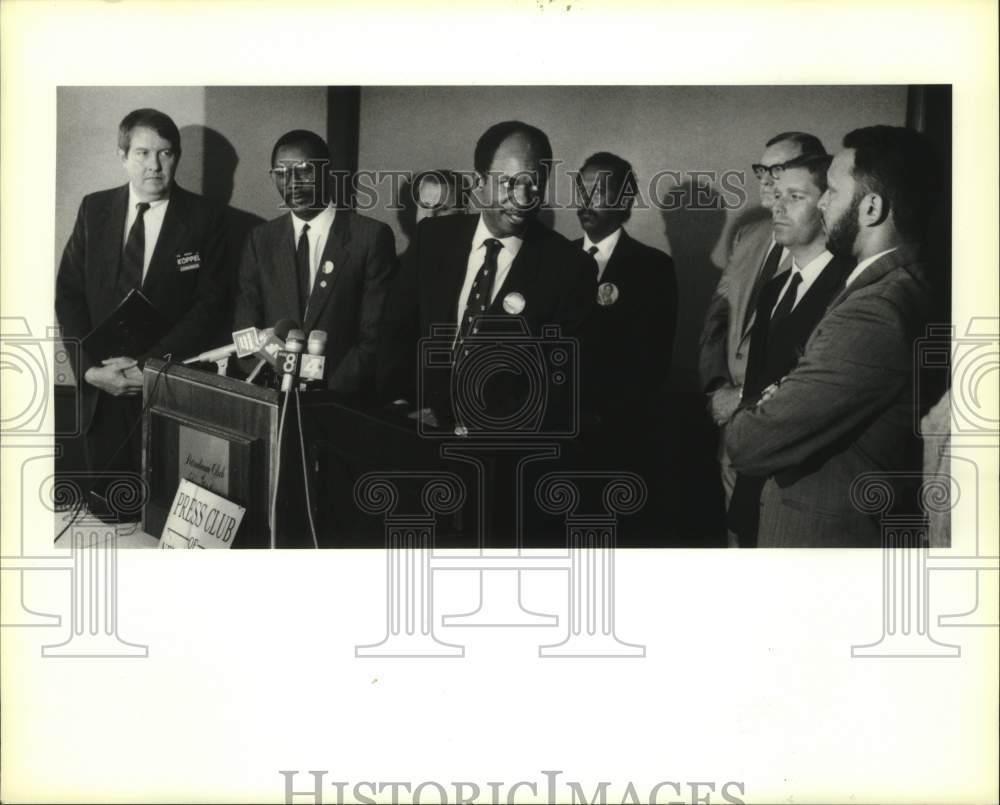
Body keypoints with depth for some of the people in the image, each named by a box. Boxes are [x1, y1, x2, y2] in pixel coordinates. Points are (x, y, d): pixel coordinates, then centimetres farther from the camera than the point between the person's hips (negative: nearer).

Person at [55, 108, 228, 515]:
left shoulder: (204, 218, -4)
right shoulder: (94, 210, 6)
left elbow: (208, 305, -8)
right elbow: (68, 293, 5)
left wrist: (149, 364, -15)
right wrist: (90, 367, -8)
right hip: (100, 388, 3)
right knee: (105, 511, 11)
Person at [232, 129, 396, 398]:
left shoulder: (371, 237, -1)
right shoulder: (261, 240, 11)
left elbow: (375, 336, -4)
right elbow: (244, 329, 8)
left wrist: (331, 393, -16)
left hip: (341, 401, -2)